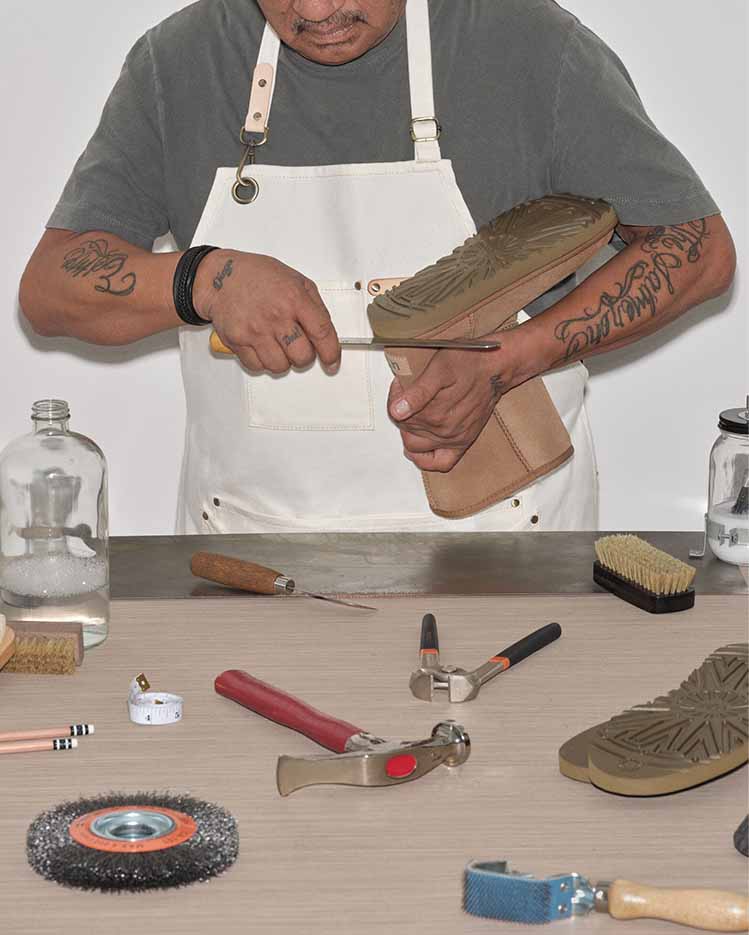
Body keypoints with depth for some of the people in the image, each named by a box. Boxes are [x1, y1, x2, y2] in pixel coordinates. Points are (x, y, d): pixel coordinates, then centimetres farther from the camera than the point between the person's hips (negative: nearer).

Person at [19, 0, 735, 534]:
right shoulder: (176, 63, 4)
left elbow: (700, 248, -1)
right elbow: (46, 286, 4)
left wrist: (502, 366, -15)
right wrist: (205, 279, -18)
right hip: (250, 535, 2)